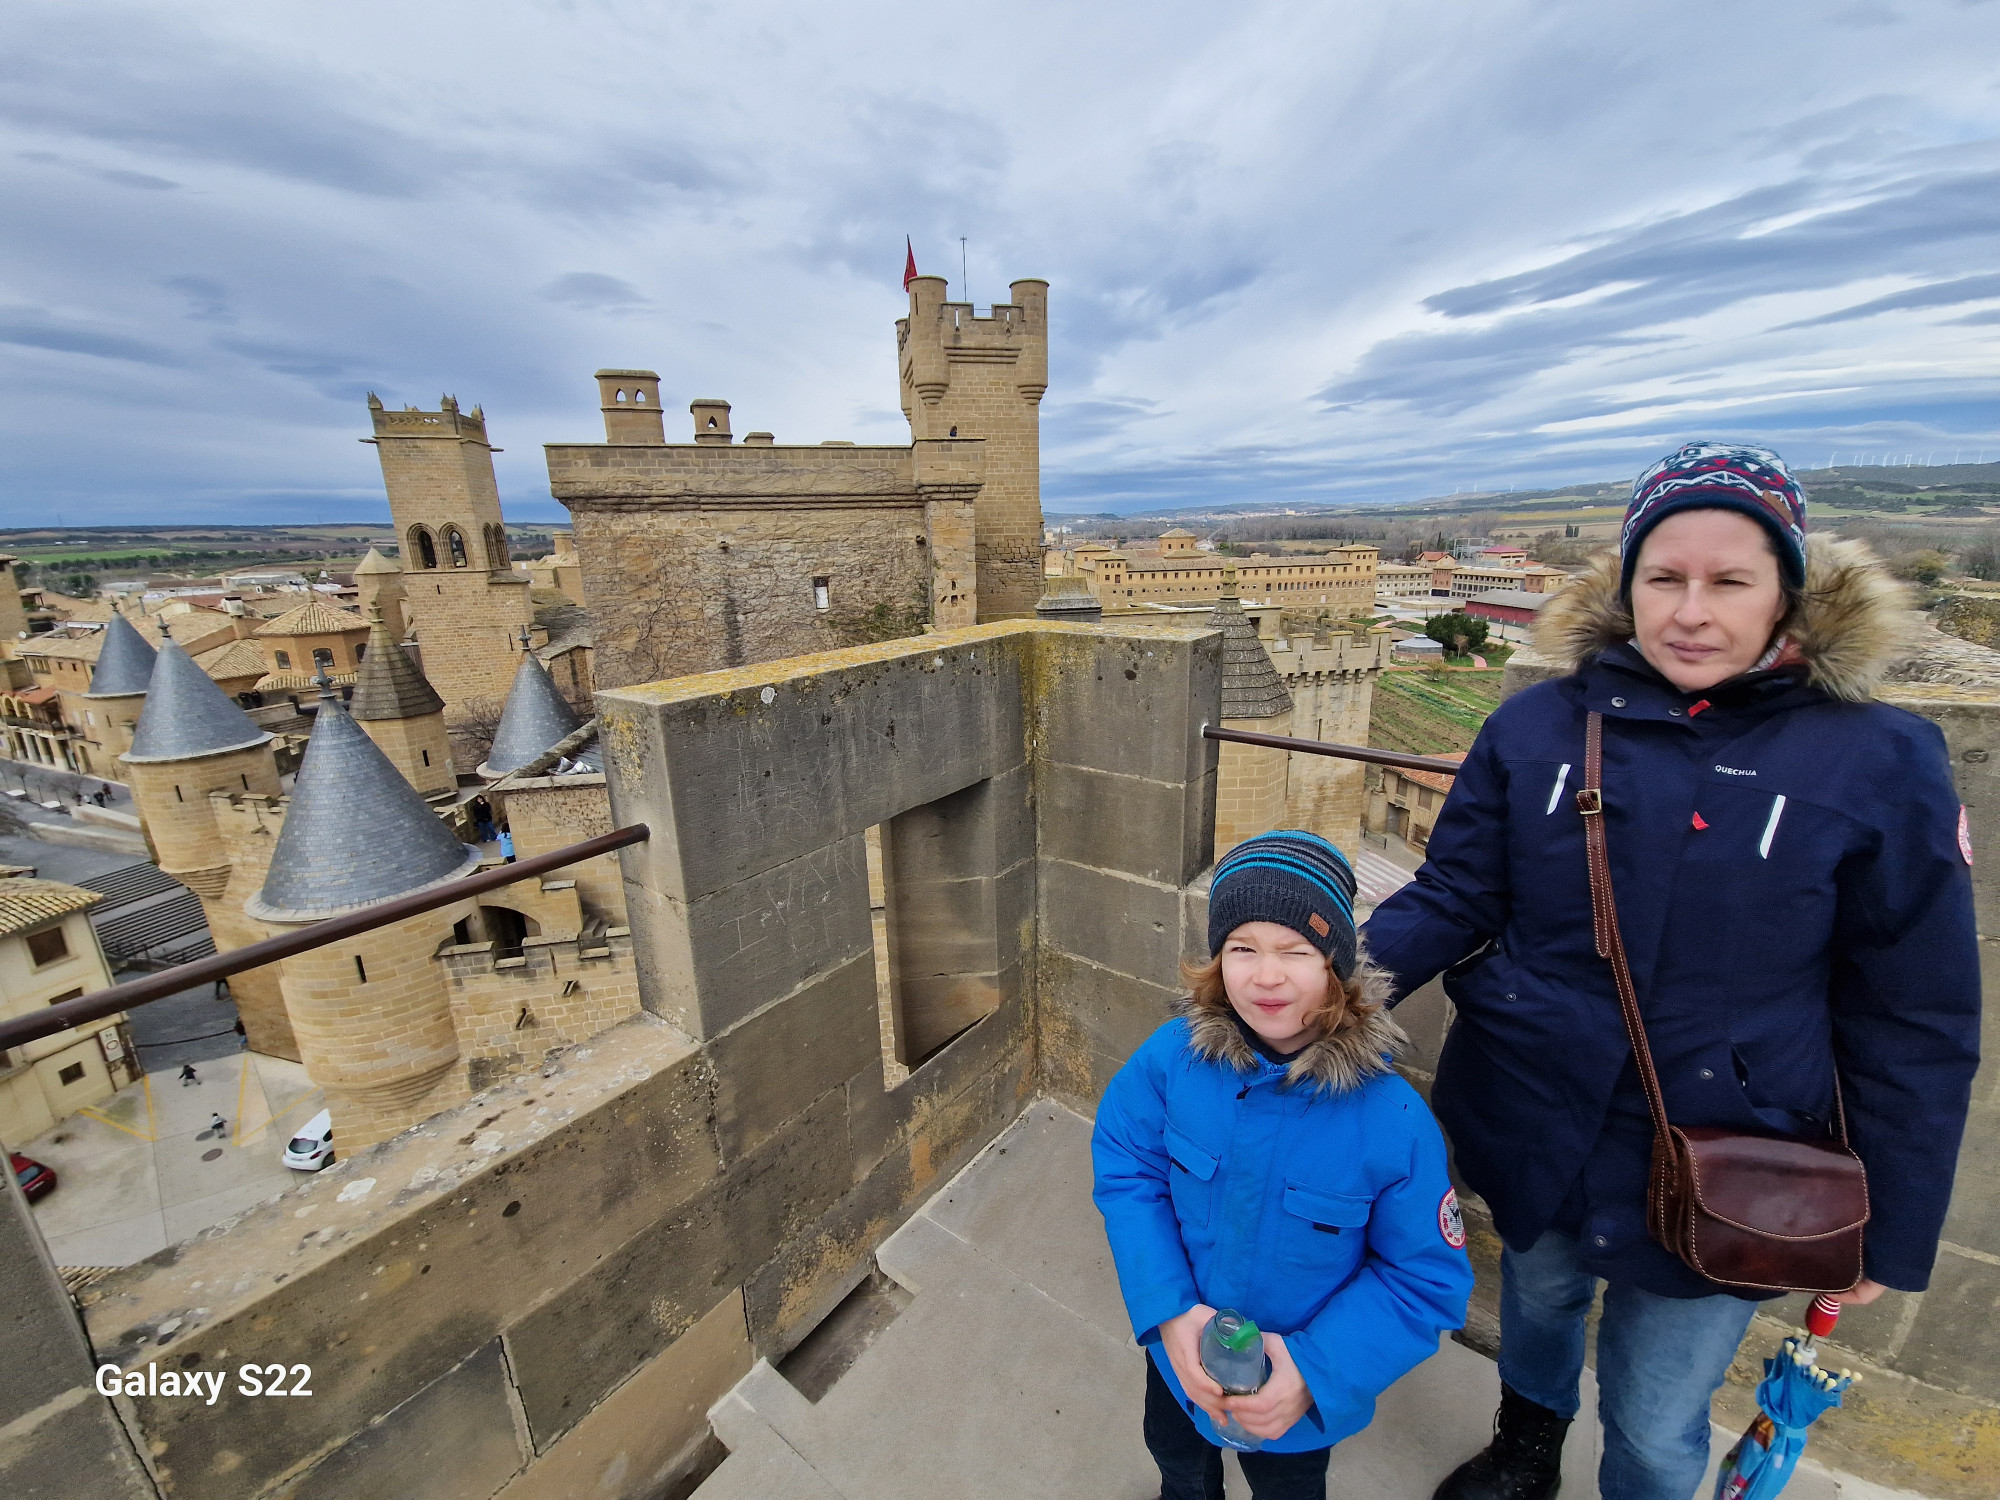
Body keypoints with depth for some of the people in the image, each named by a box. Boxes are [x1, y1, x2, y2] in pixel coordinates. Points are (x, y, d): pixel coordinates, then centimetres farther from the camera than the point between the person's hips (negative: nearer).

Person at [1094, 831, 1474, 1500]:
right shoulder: (1173, 1055, -27)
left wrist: (1314, 1374, -26)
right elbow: (1125, 1169, -16)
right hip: (1178, 1354, 2)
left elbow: (1425, 1281, -19)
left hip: (1302, 1396, -2)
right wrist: (1169, 1309, -25)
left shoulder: (1395, 1123, -31)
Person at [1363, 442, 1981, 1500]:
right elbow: (1454, 899, -7)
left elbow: (1914, 1024, -6)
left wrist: (1893, 1235, 0)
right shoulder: (1538, 726, -10)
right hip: (1529, 1132, 2)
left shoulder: (1879, 763, -12)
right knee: (1537, 1296, 30)